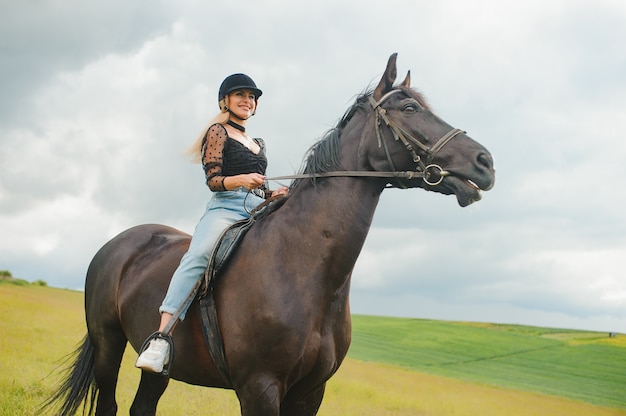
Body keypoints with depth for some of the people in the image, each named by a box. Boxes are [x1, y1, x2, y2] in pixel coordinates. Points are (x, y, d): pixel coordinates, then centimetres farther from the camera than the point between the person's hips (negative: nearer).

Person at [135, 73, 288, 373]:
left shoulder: (258, 144, 29)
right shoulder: (218, 132, 9)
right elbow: (213, 180, -2)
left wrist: (275, 194, 8)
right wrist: (241, 180, -21)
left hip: (258, 213, 7)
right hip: (226, 208, -7)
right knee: (198, 255, -34)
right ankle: (161, 339, -47)